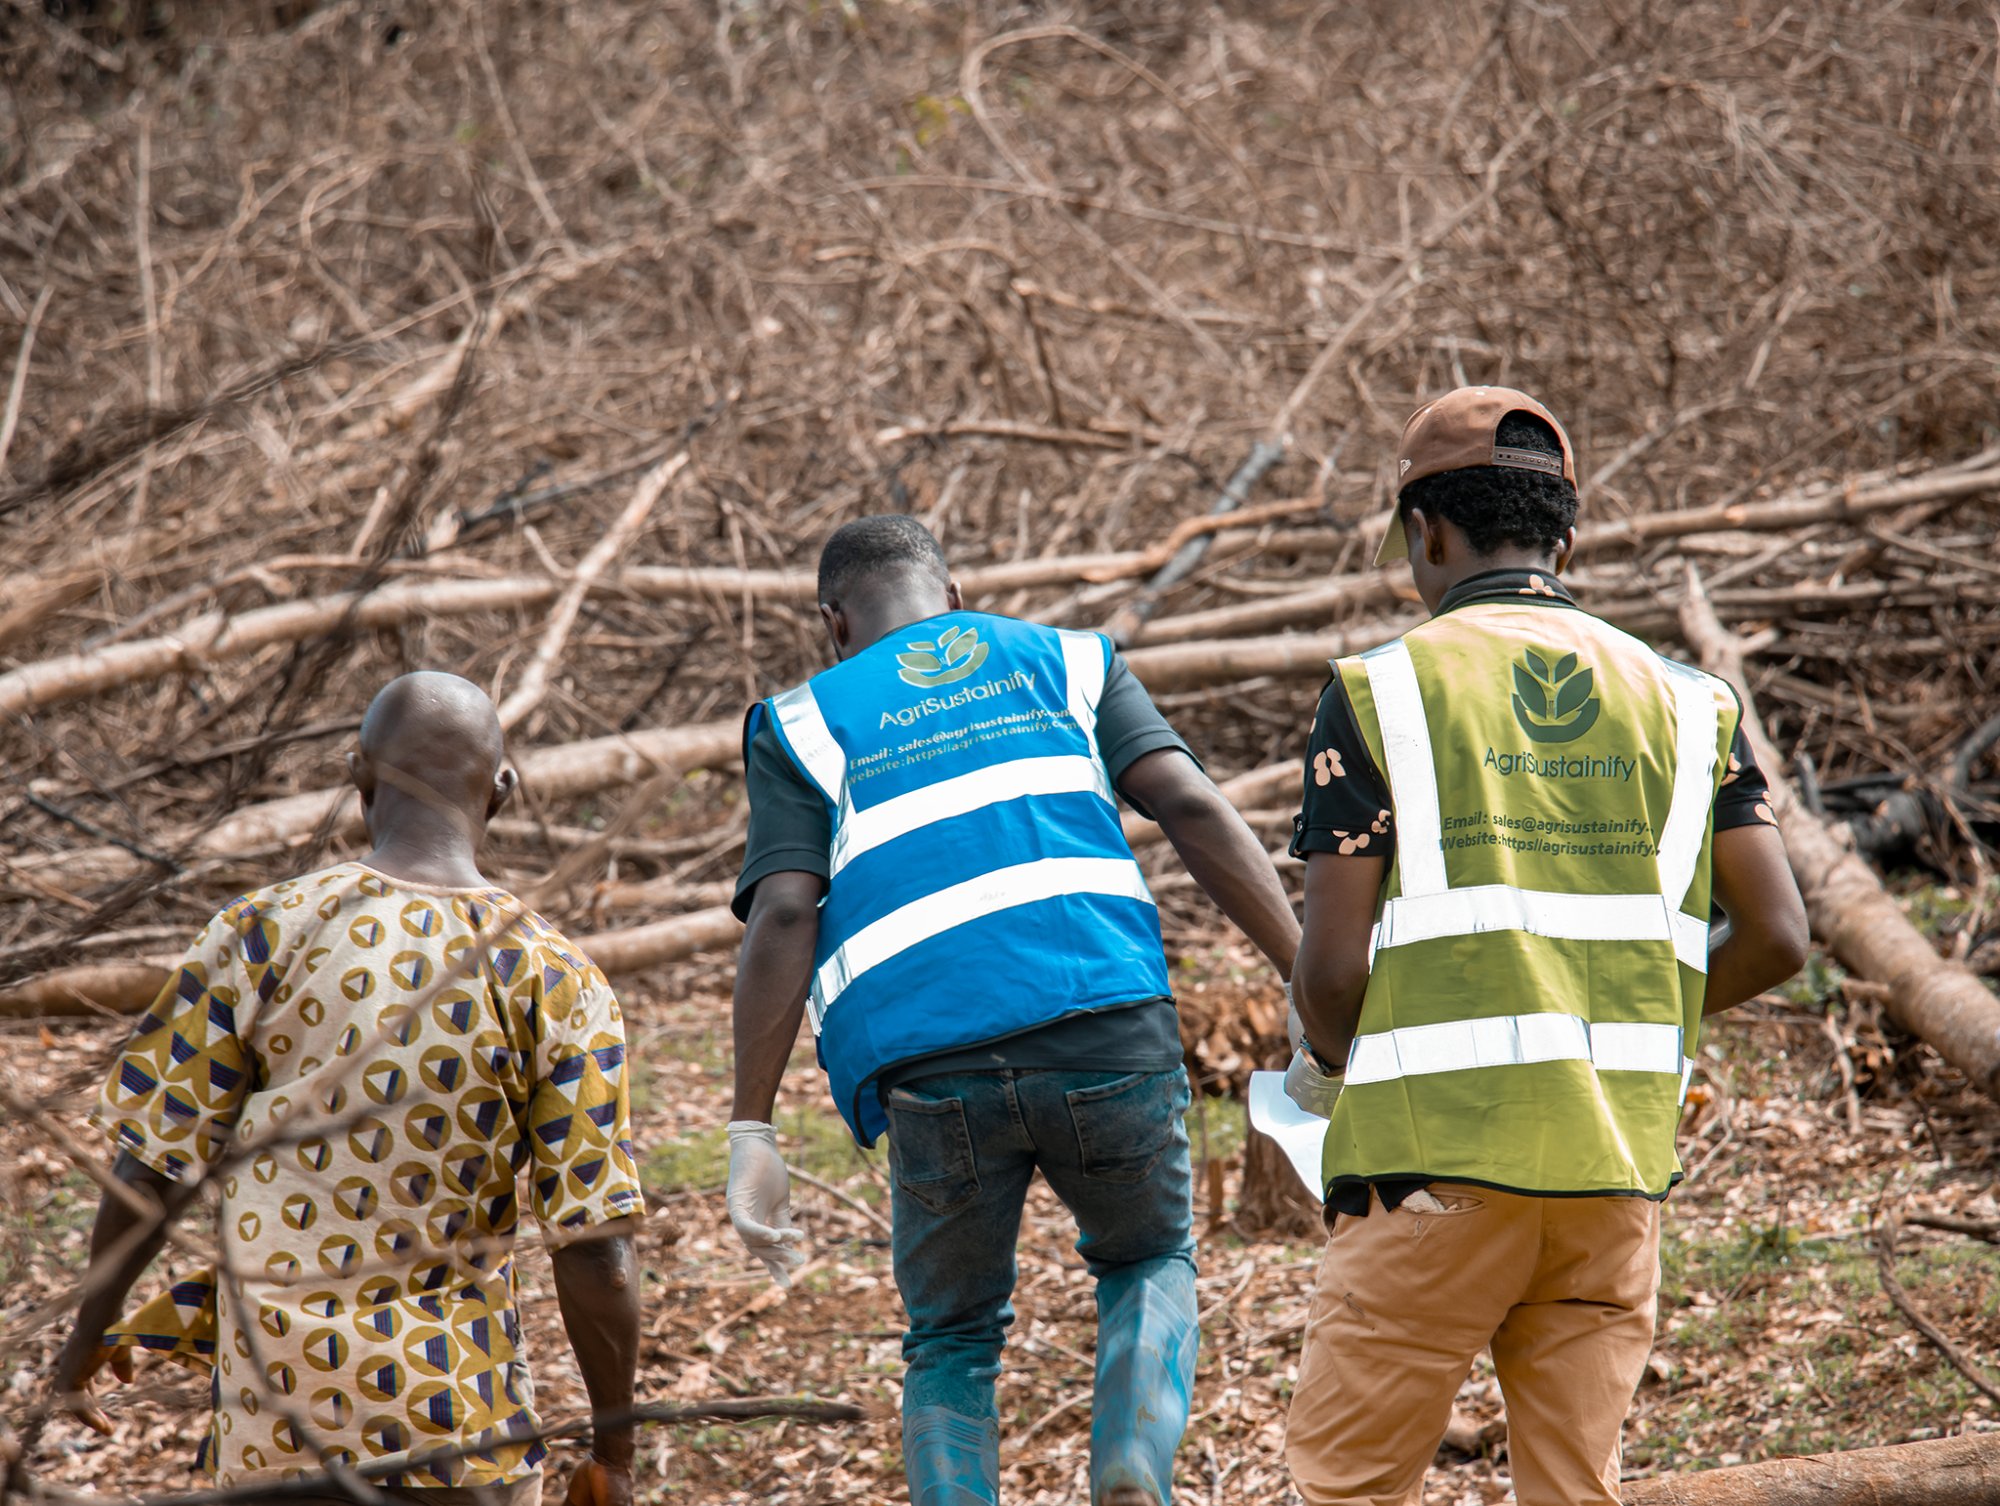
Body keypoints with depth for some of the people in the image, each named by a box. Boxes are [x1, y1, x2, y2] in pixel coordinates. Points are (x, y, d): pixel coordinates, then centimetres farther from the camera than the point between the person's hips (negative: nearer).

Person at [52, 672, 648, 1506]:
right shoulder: (556, 980, -7)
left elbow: (153, 1170, -4)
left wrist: (92, 1330, 14)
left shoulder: (262, 935, -7)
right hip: (459, 1426, 0)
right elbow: (595, 1253, -8)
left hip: (276, 1410, 1)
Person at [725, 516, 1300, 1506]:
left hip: (931, 1066, 0)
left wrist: (751, 1135, 1)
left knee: (952, 1345, 20)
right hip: (1106, 1022, 0)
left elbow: (783, 917, 3)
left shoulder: (805, 724, 18)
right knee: (1151, 1262, 26)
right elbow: (1193, 810, 6)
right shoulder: (1067, 663, 21)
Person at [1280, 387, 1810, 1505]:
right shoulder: (1682, 700, 10)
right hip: (1618, 1161, 4)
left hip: (1441, 1157, -4)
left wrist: (1325, 1065, 16)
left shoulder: (1383, 692, -2)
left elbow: (1333, 965, -6)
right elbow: (1777, 937, 5)